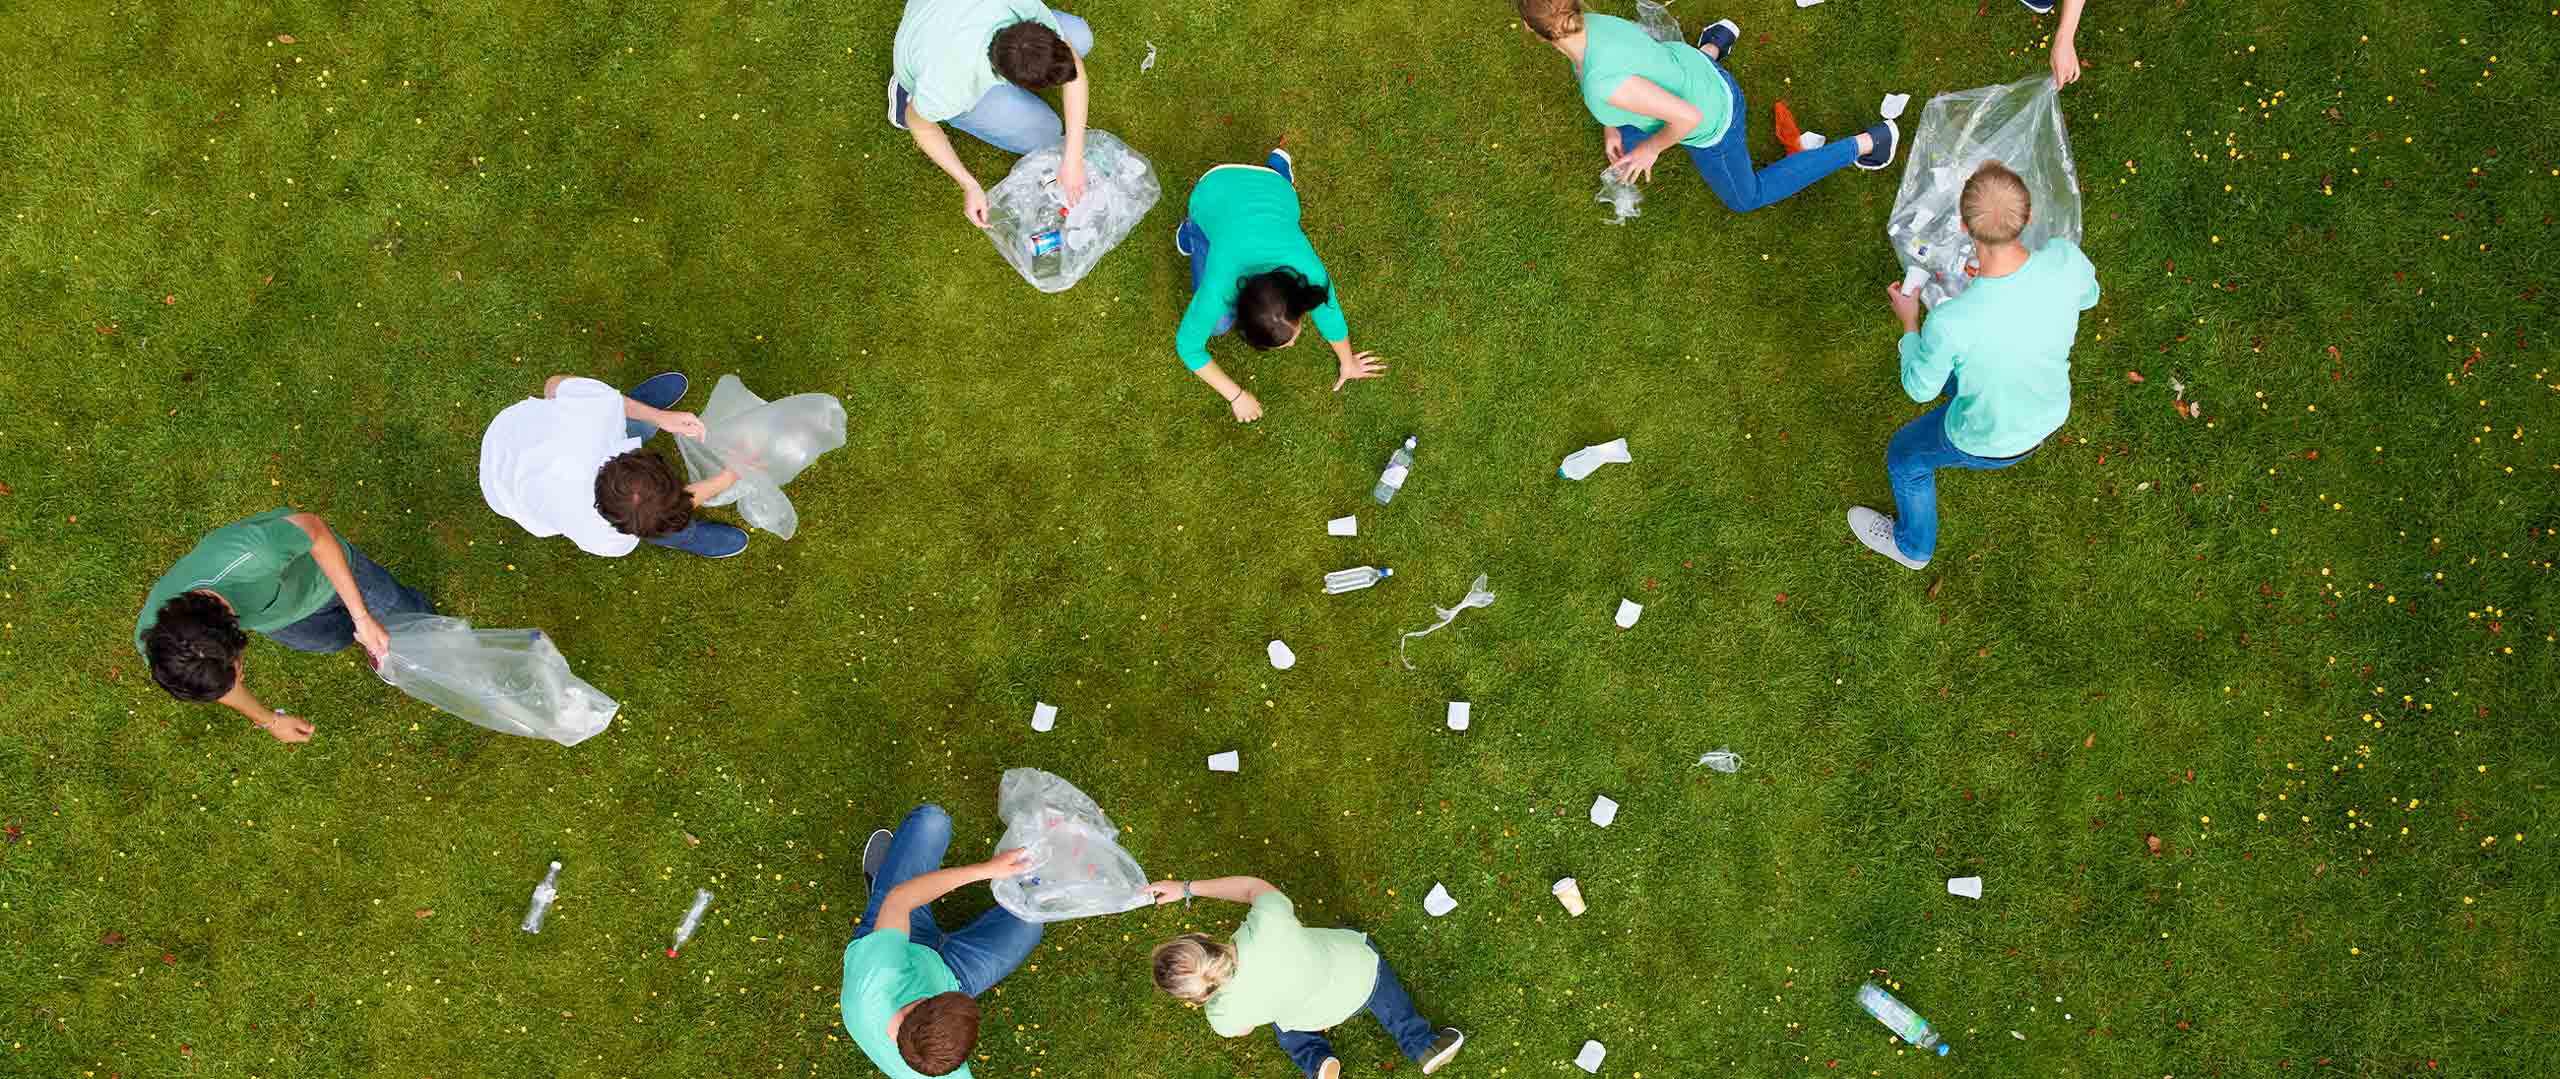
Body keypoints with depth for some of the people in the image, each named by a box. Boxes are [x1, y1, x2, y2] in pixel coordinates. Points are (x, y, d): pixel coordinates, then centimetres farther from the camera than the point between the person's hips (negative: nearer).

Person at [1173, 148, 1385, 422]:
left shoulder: (1311, 272, -37)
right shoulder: (1220, 287, -41)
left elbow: (1330, 315, -14)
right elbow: (1188, 345, -23)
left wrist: (1347, 363, 5)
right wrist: (1236, 396, -17)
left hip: (1271, 189, 1)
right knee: (1218, 324, -1)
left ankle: (1278, 166, 33)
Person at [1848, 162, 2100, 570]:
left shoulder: (1950, 324, -42)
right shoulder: (2067, 260, -30)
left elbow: (1920, 388, -20)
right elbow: (2088, 296, -3)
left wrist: (1909, 322, -4)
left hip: (1988, 443, -4)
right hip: (2051, 414, 4)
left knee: (1905, 456, 26)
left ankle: (1912, 545, 53)